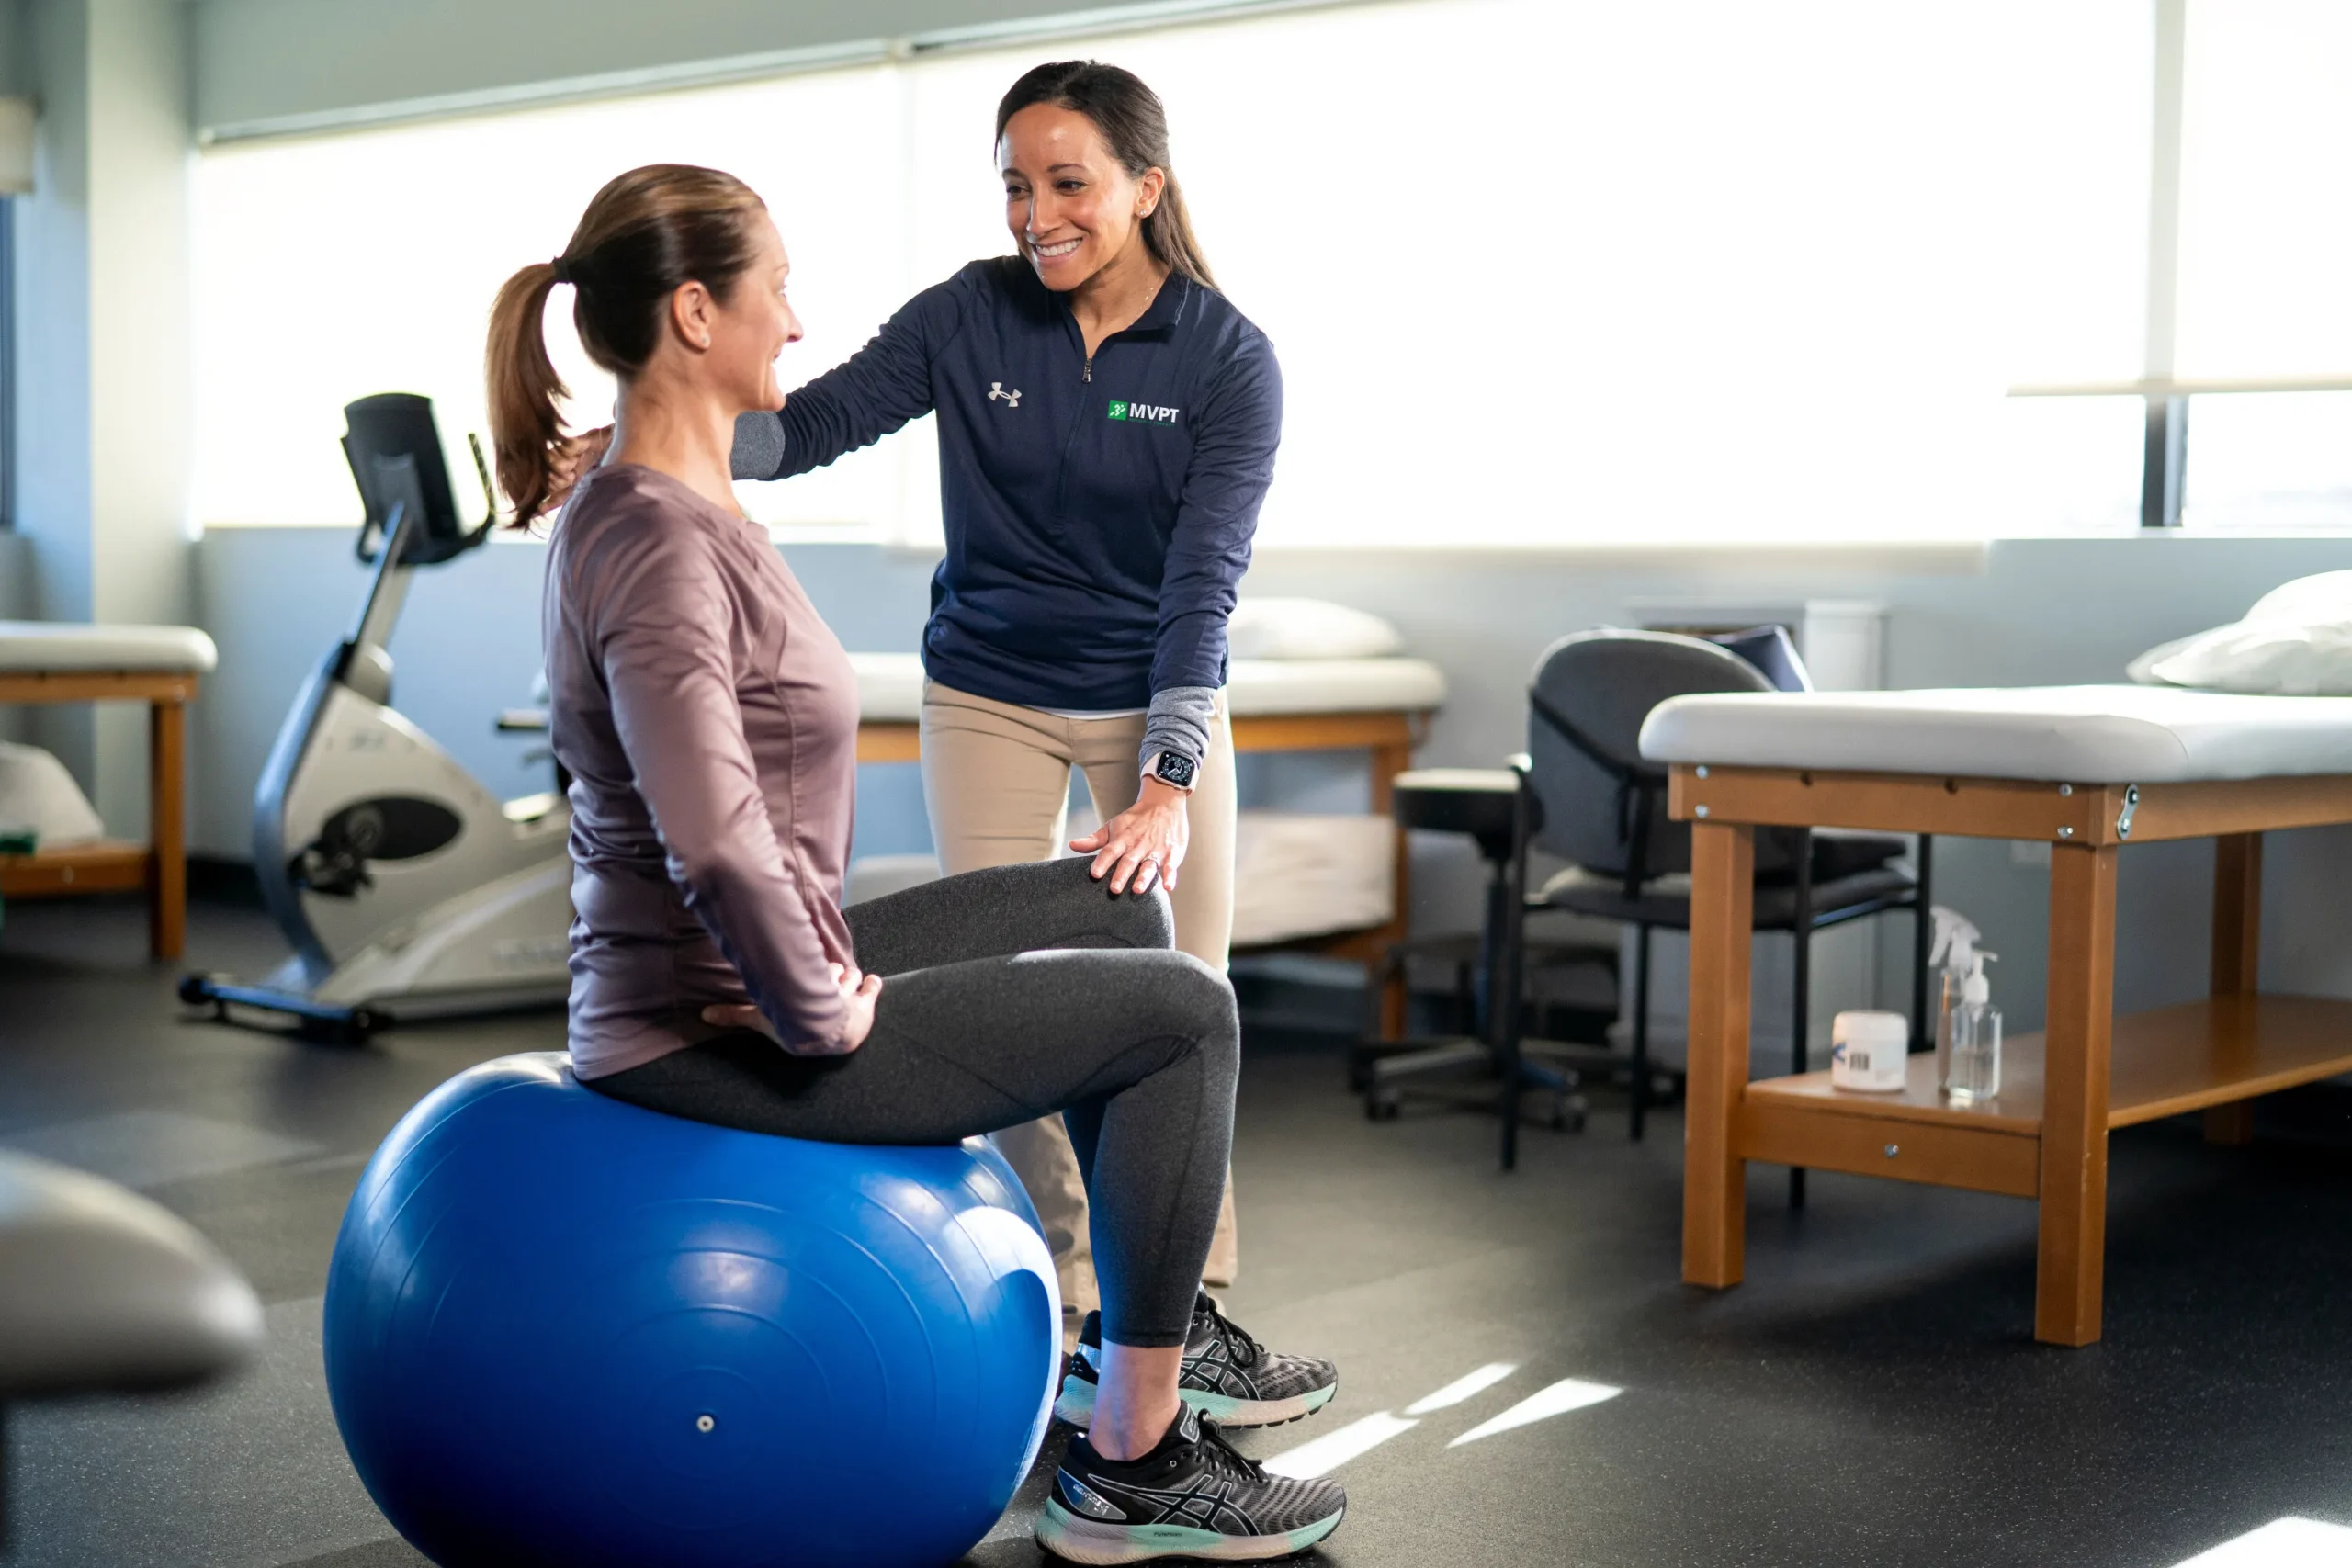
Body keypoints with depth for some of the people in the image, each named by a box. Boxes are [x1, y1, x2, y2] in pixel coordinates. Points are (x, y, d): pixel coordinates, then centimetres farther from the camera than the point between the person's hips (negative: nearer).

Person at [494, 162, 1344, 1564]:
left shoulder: (673, 507, 8)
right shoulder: (654, 540, -24)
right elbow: (711, 838, -35)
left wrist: (821, 958, 17)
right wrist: (822, 1011, -21)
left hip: (755, 978, 10)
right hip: (719, 1041, -10)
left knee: (1117, 911, 19)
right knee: (1187, 1009, -2)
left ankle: (1156, 1322, 28)